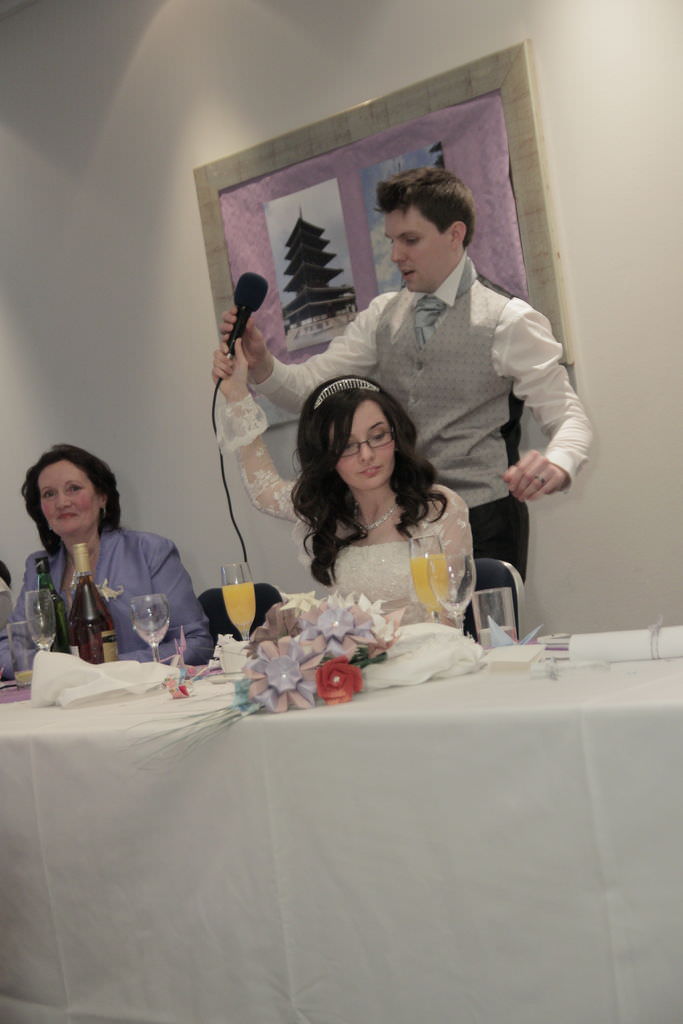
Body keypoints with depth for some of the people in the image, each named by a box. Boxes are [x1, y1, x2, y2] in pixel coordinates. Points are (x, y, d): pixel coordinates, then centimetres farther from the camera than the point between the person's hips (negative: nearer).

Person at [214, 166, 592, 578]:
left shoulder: (509, 320, -6)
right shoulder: (383, 316, 10)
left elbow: (569, 417, -9)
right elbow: (310, 385, 4)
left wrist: (556, 465, -32)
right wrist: (261, 365, -18)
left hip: (481, 524, -4)